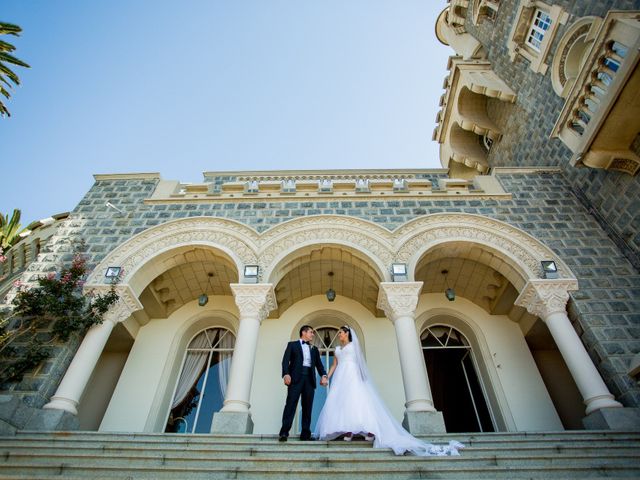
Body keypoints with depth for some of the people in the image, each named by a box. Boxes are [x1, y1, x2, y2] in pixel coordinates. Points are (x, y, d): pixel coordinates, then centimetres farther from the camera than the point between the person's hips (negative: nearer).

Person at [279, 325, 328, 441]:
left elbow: (319, 364, 13)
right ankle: (284, 433, -9)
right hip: (296, 377, -4)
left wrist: (324, 375, -6)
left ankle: (305, 434, 6)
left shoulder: (314, 349, 24)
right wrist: (286, 374, -18)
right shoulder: (292, 344, 11)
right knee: (291, 404, -10)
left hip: (309, 379, 4)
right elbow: (286, 360, -1)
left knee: (307, 406, 2)